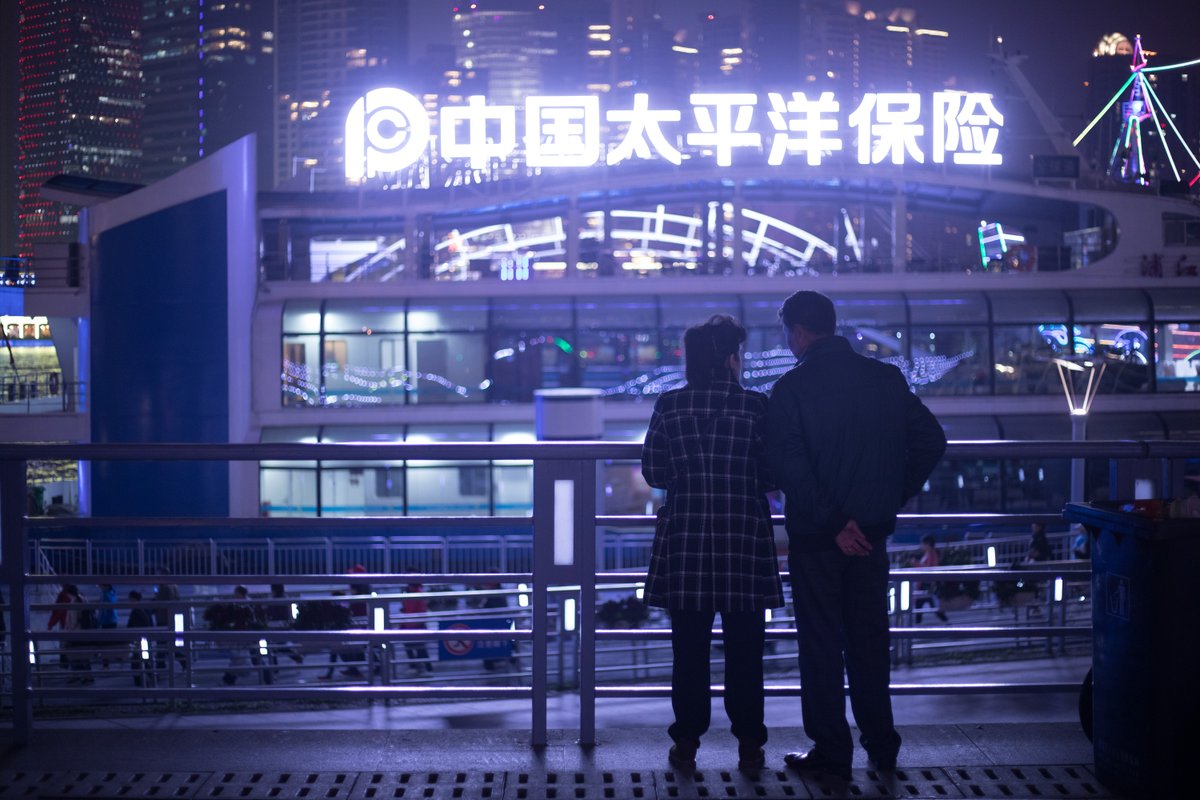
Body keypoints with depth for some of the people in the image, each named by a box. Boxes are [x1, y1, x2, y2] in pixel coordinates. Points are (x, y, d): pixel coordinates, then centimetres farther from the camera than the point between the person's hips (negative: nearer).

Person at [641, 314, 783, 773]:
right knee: (744, 647, 8)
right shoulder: (755, 406, -6)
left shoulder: (670, 406, -2)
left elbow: (653, 472, 1)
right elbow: (773, 476, -4)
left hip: (685, 540, 1)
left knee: (689, 646, 9)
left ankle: (686, 744, 12)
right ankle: (749, 745, 12)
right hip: (744, 538, -1)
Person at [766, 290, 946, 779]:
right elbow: (931, 441, 4)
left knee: (821, 642, 6)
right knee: (869, 638, 15)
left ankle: (831, 752, 10)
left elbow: (787, 465, -21)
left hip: (815, 536, -4)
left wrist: (830, 522, -16)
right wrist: (893, 498, 8)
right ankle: (881, 745, 21)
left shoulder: (793, 387, -12)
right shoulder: (887, 379, 2)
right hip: (872, 533, 4)